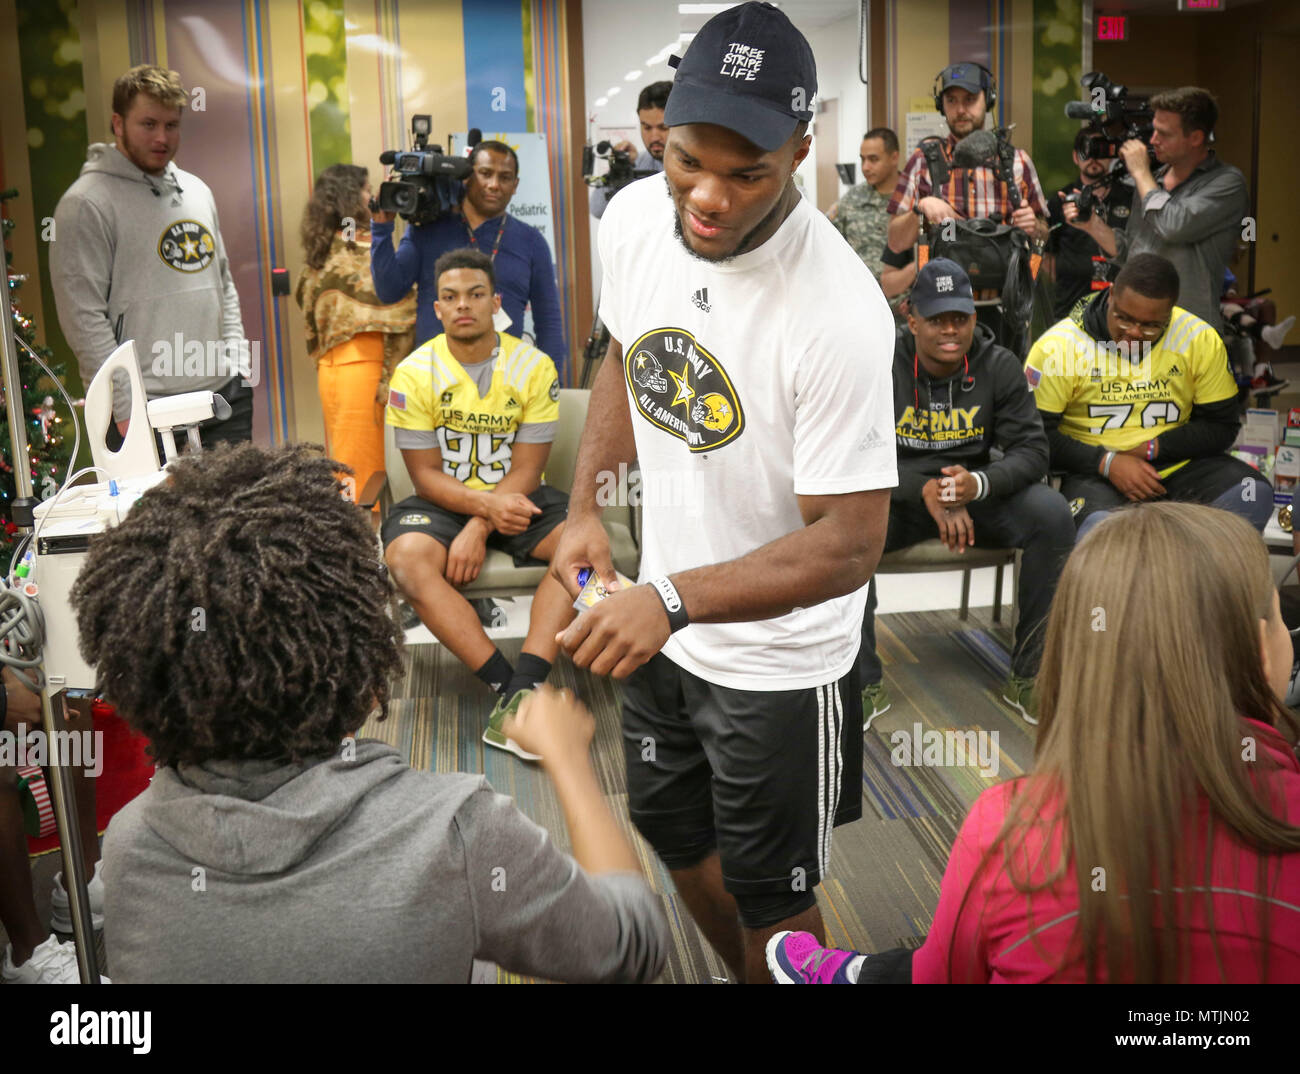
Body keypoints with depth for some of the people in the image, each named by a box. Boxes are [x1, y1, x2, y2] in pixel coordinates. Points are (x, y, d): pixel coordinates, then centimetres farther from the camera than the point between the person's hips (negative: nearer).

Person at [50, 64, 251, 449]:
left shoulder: (197, 191, 15)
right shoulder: (85, 204, -6)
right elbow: (83, 317, -12)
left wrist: (238, 359, 9)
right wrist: (126, 405, -16)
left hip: (226, 393, 6)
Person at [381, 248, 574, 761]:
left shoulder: (534, 367, -5)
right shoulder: (415, 372, -7)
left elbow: (526, 469, -7)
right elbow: (425, 474, -8)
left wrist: (479, 528, -22)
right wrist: (487, 505, -26)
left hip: (516, 498, 1)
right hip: (444, 501, -1)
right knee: (407, 557, -33)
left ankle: (522, 689, -36)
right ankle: (509, 686, -33)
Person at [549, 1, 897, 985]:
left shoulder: (837, 310, -32)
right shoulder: (635, 216, -11)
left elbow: (849, 545, -29)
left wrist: (676, 598, -41)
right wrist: (586, 508, -1)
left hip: (780, 662, -7)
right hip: (664, 625, 7)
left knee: (768, 901, 12)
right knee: (677, 842, 27)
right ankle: (751, 980, 55)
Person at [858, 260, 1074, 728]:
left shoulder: (999, 366, -4)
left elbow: (1031, 450, -9)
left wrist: (978, 483, -32)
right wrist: (926, 490, -32)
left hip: (978, 495, 2)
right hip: (898, 497, -2)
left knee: (1052, 513, -25)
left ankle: (1029, 677, -12)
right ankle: (864, 683, -21)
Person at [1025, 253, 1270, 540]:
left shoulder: (1200, 339, -1)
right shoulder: (1058, 345, -9)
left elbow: (1221, 426, 5)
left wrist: (1150, 449, -10)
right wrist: (1107, 462, -18)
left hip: (1179, 464, 4)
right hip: (1094, 472, -3)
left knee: (1254, 495, -24)